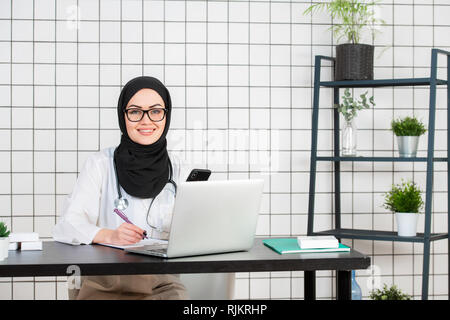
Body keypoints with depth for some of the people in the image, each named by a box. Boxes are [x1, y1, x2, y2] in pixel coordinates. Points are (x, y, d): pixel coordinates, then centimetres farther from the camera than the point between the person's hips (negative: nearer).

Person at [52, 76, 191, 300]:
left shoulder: (179, 171, 12)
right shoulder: (100, 164, 5)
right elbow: (68, 225, -5)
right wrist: (108, 235, -24)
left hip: (162, 280, 1)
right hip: (102, 280, -1)